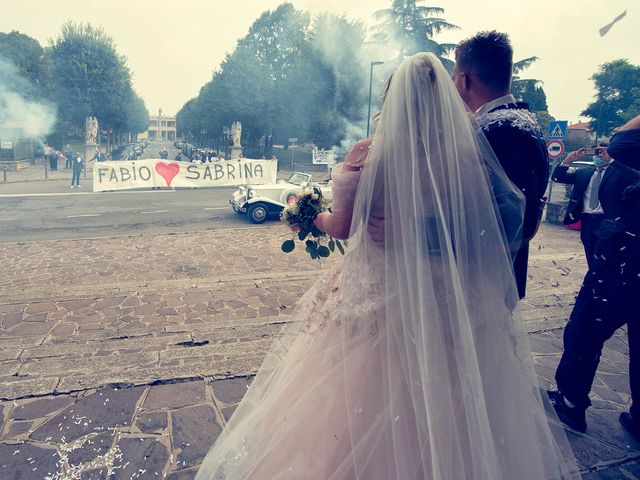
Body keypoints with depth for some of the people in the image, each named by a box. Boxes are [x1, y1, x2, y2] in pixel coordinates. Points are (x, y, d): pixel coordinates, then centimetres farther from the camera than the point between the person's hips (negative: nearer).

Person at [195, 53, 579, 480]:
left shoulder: (369, 153, -13)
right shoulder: (469, 153, -6)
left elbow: (342, 226, -5)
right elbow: (484, 231, 1)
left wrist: (311, 215, 15)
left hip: (380, 297, -2)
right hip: (457, 301, 3)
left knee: (367, 406, 18)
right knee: (448, 410, 21)